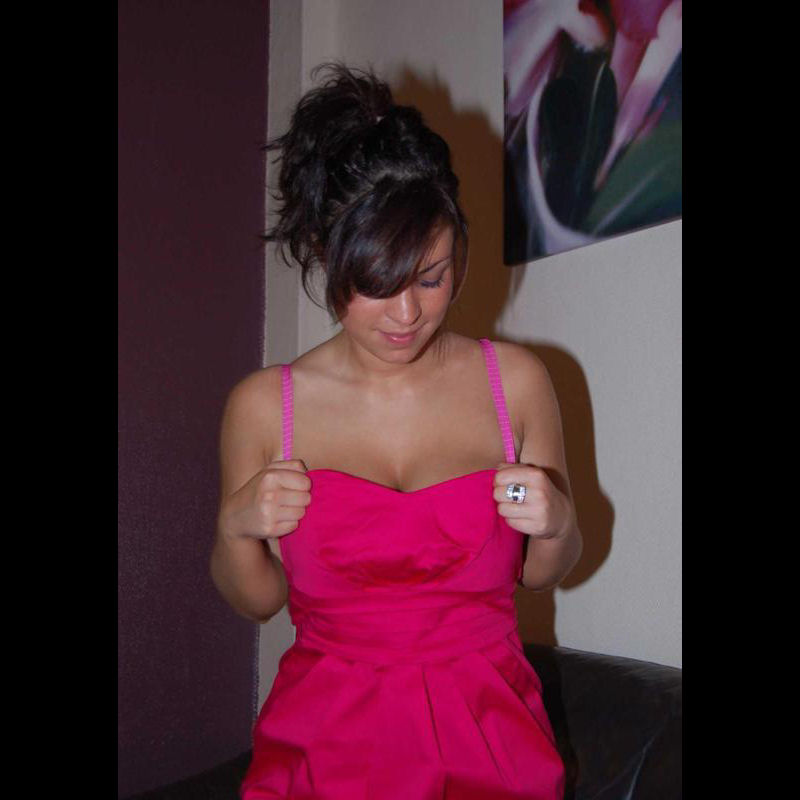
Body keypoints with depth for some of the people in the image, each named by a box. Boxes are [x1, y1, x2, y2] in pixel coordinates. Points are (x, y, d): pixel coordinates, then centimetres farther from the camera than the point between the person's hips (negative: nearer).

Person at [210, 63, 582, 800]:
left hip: (488, 733, 1)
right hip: (324, 738, 0)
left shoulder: (517, 381, -6)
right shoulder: (263, 405, -7)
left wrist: (555, 526, -14)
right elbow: (257, 602, 5)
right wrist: (236, 530, -14)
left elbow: (543, 574, 7)